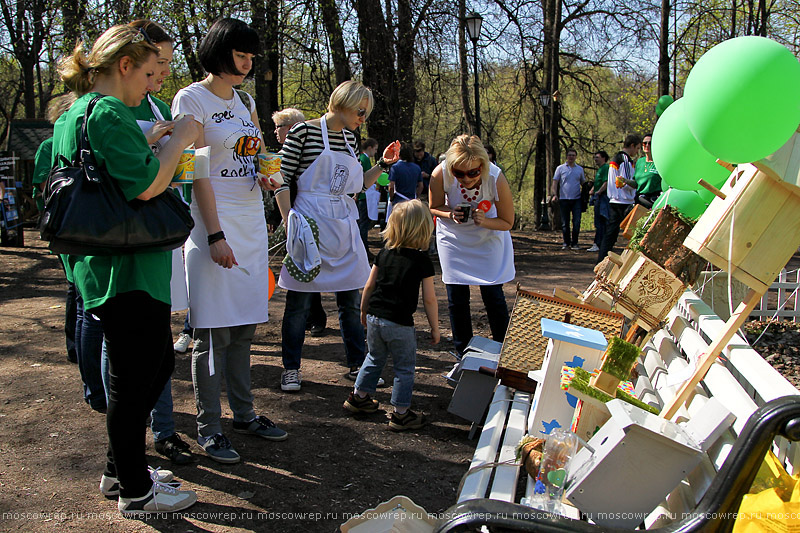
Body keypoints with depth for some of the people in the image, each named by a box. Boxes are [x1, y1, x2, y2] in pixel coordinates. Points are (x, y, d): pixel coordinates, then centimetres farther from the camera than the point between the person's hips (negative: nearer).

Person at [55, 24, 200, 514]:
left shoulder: (73, 114, 16)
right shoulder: (109, 113, -17)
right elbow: (146, 185, -24)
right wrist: (180, 139, -10)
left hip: (101, 267, 11)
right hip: (128, 271, -11)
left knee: (160, 361, 20)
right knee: (133, 380, 1)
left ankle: (120, 470, 32)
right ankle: (136, 492, 17)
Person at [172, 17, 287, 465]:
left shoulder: (245, 100, 16)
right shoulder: (191, 99, -6)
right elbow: (198, 172, -12)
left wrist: (264, 176, 1)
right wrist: (215, 235, -17)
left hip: (251, 222, 7)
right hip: (213, 225, -7)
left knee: (245, 327, 12)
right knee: (214, 332, -3)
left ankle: (244, 413, 23)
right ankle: (209, 427, 8)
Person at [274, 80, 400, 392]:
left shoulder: (349, 138, 13)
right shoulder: (303, 131, -7)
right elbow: (283, 181, -7)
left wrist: (383, 164, 10)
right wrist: (290, 222, -13)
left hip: (344, 225, 6)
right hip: (309, 222, -6)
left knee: (351, 298, 9)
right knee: (299, 299, 3)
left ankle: (356, 364, 21)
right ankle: (291, 368, 16)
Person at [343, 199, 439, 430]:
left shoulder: (384, 254, 4)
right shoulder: (423, 261, -9)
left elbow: (369, 286, 10)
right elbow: (429, 299, -9)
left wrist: (364, 312, 24)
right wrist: (435, 328, 1)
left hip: (374, 317, 5)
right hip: (399, 324, -5)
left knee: (374, 359, 25)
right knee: (404, 368, 9)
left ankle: (358, 397, 35)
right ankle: (401, 414, 14)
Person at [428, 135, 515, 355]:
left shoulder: (496, 179, -31)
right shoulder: (440, 175, -29)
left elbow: (507, 222, -16)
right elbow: (434, 207, -8)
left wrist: (484, 221, -35)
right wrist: (450, 214, -30)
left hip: (488, 237, -1)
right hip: (453, 237, 1)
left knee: (493, 295, -4)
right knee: (457, 298, 2)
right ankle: (463, 352, 18)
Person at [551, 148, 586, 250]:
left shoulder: (580, 169, 13)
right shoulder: (560, 168, 7)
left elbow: (583, 183, 18)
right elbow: (555, 182, 4)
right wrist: (555, 194, -9)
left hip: (576, 199, 1)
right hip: (564, 199, -1)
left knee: (577, 222, -6)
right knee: (565, 223, 5)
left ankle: (574, 243, 3)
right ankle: (566, 242, 17)